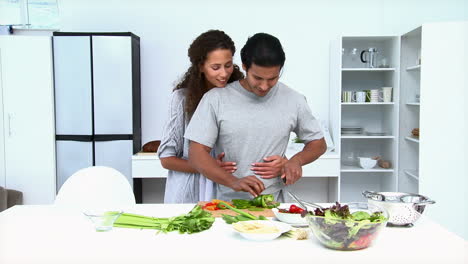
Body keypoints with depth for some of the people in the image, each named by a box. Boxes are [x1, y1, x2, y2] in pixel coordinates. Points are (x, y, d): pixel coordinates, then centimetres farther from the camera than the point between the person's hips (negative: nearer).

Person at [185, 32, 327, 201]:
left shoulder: (293, 101, 4)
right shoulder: (216, 99, -2)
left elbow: (319, 143, 17)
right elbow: (197, 154, -5)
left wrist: (297, 159, -4)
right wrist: (233, 182, -20)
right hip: (227, 203, -1)